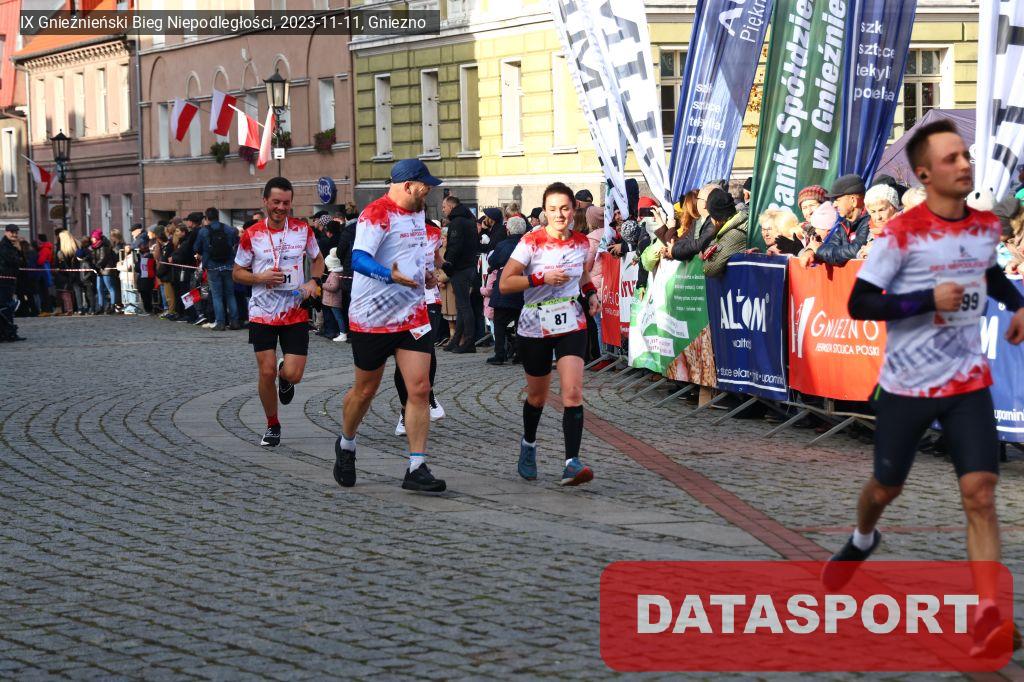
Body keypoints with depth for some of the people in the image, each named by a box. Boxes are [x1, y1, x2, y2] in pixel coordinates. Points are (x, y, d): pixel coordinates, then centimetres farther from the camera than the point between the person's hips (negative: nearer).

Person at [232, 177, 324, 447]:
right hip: (262, 313, -1)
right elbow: (237, 273, 4)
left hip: (295, 313, 1)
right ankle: (272, 426, 17)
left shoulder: (302, 230, -1)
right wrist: (261, 278, -15)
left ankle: (285, 376, 32)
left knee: (293, 374, -8)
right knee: (267, 372, -4)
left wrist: (313, 281, -4)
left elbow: (317, 258, 16)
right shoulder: (252, 235, -4)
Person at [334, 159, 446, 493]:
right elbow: (359, 259, -30)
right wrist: (392, 275, -45)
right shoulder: (376, 214, -16)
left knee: (420, 388, -7)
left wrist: (427, 273, 14)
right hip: (372, 316, -6)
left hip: (413, 315, 6)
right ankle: (346, 445, 37)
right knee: (365, 390, 10)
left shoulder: (418, 213, 10)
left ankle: (416, 468, -4)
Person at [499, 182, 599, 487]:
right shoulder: (531, 243, -12)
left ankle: (572, 463, -21)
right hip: (535, 327, -2)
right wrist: (542, 279, -24)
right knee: (537, 396, 14)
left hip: (571, 325, 2)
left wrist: (591, 292, 4)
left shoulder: (581, 242, 1)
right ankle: (528, 445, 43)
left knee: (573, 392, -16)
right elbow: (504, 284, -15)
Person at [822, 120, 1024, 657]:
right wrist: (928, 300, -26)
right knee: (885, 487, 16)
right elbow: (858, 303, -15)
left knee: (981, 493, -14)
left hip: (968, 383, 3)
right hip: (906, 386, -2)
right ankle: (862, 541, 51)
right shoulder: (902, 233, -15)